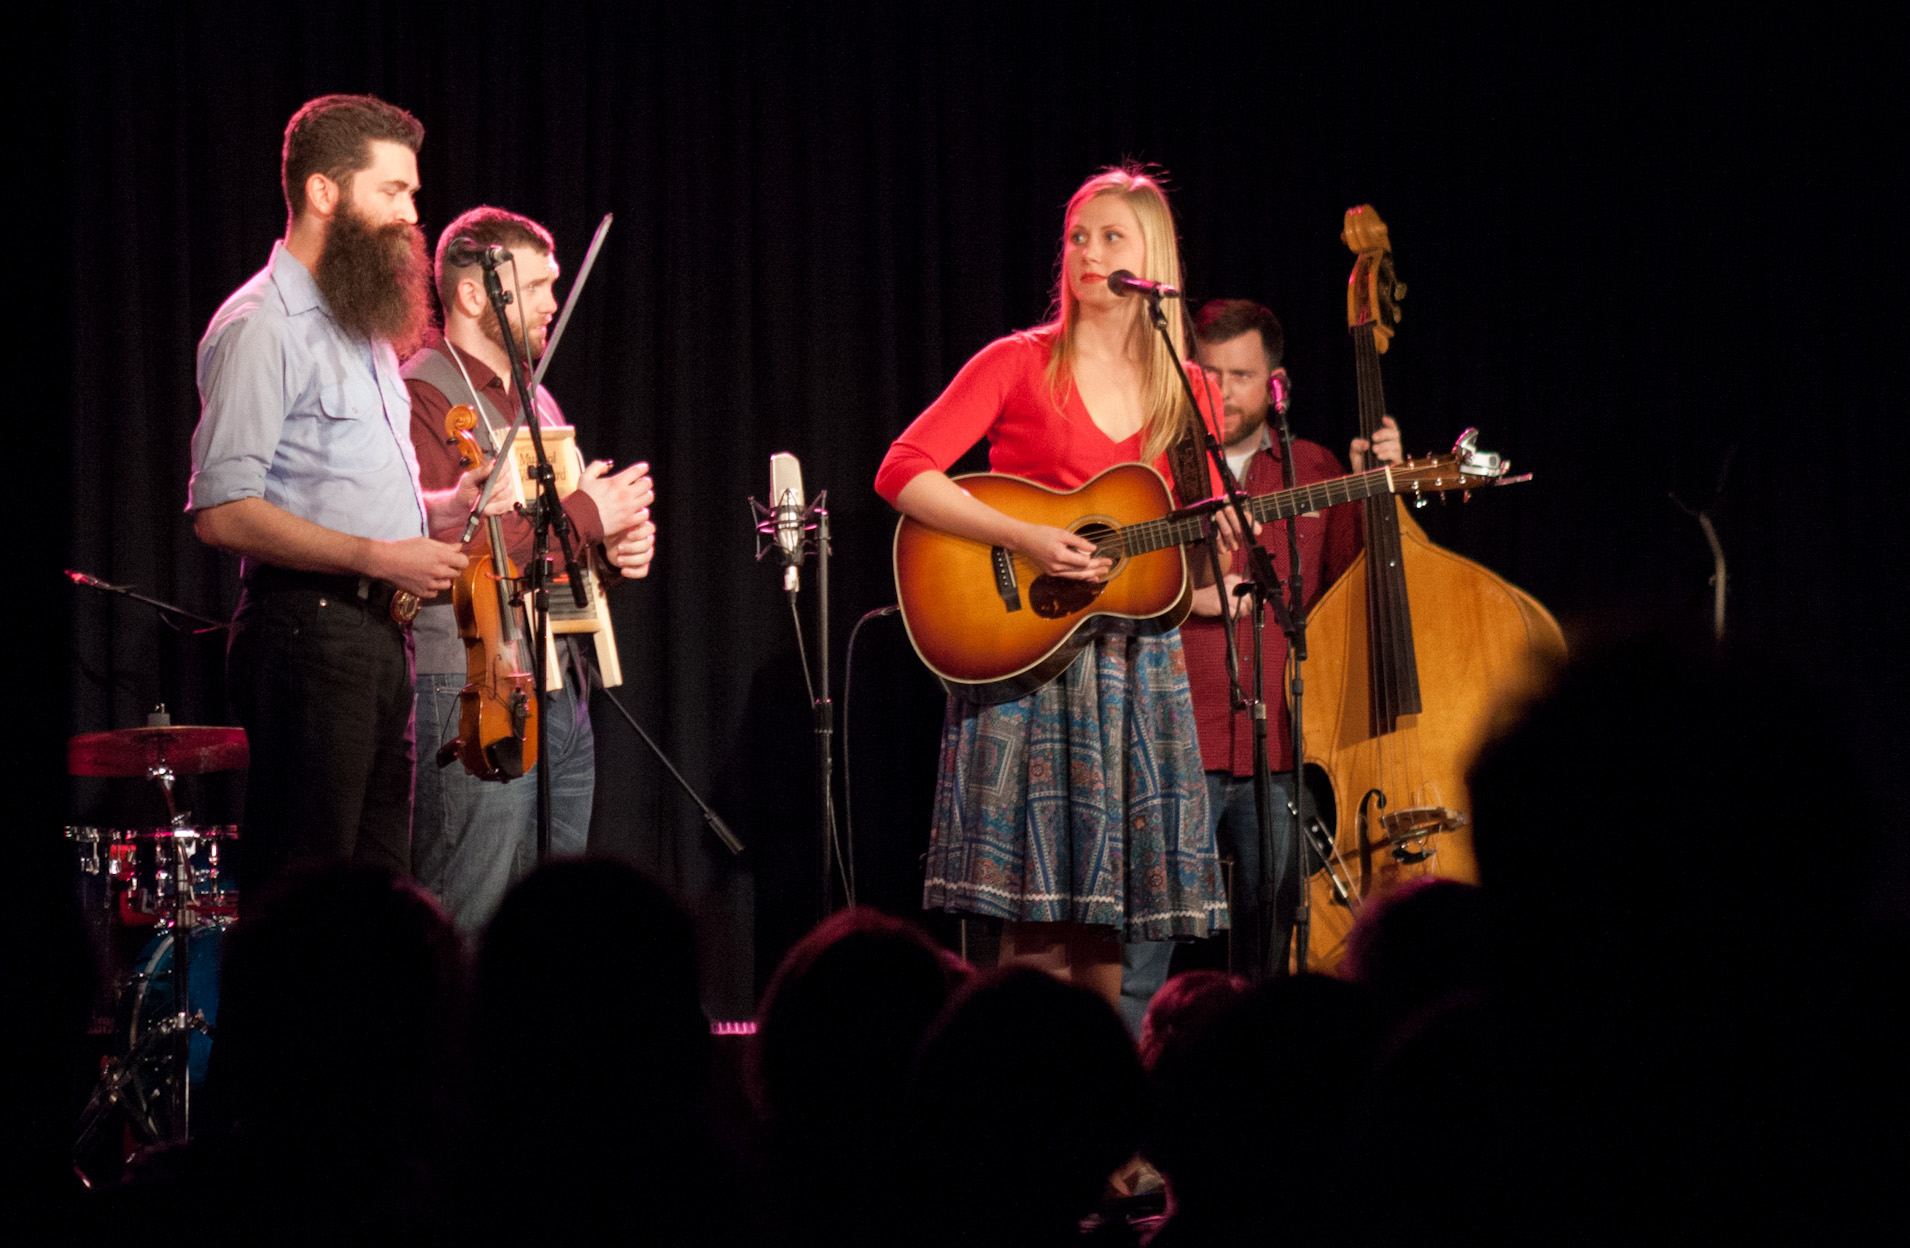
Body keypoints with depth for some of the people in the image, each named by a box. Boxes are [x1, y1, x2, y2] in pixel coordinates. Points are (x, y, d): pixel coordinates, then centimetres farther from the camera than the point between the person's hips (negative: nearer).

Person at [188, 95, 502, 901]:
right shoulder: (260, 328, -11)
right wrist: (378, 555, -20)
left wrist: (443, 507, 11)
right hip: (309, 630, -10)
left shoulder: (362, 327, 20)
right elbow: (222, 511, -19)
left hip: (379, 631, 10)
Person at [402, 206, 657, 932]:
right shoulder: (423, 397, -8)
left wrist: (621, 543, 10)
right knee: (468, 931, -10)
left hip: (561, 691, 9)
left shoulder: (534, 400, 22)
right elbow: (433, 547, -22)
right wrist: (580, 514, -16)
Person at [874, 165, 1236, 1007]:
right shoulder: (1021, 365, 1)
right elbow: (902, 472, -7)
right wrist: (1021, 538, -16)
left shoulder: (1185, 392, 12)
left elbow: (1211, 533, 16)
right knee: (1040, 933, -10)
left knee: (1107, 918, 2)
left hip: (1140, 662, 4)